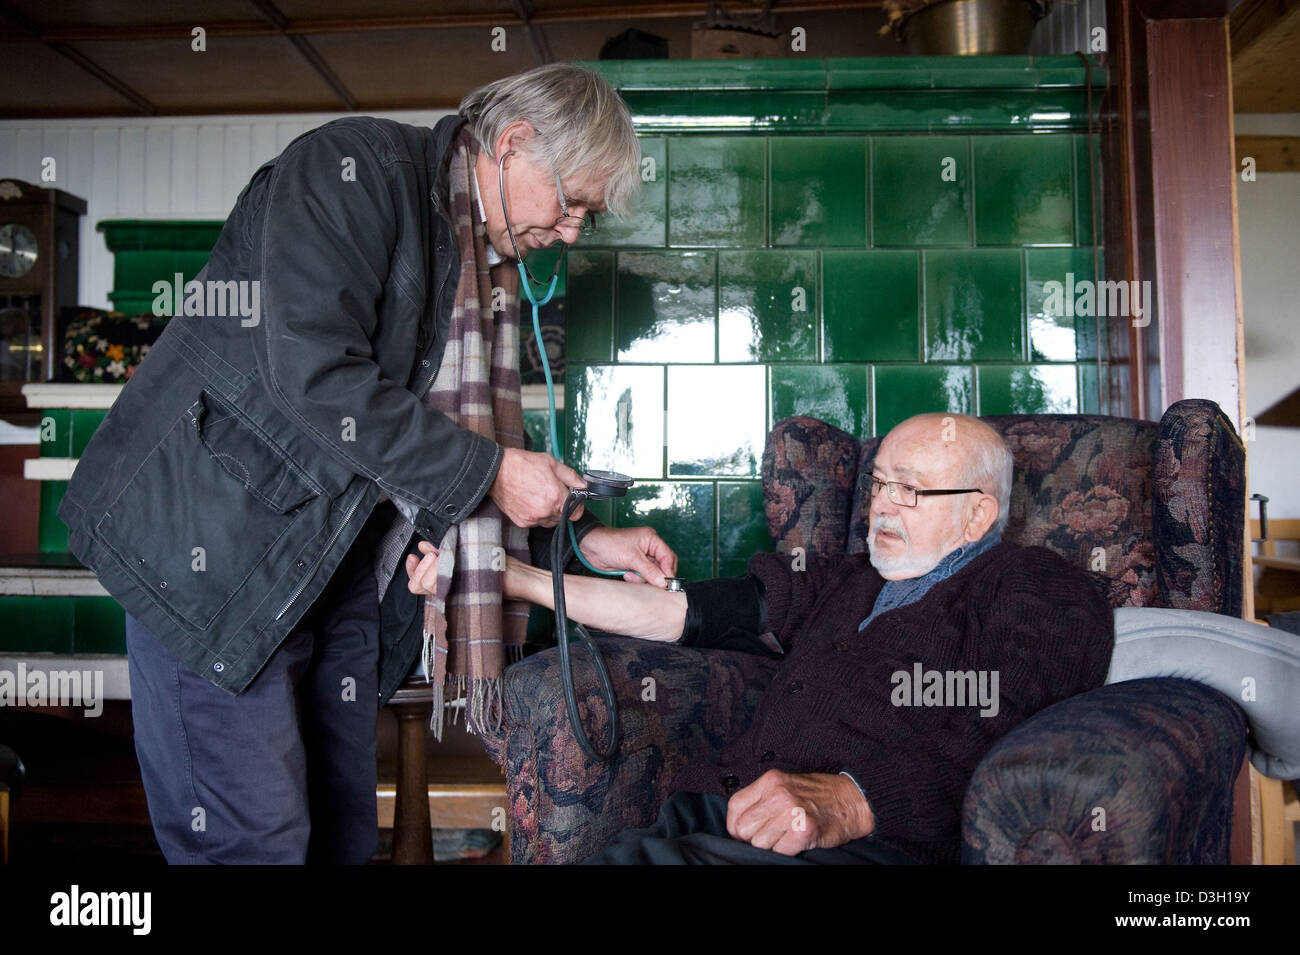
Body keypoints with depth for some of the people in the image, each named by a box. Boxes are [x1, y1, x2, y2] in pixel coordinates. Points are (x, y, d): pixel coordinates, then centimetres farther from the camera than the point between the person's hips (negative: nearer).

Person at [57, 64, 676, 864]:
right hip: (214, 546, -8)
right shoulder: (355, 167, -13)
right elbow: (311, 373, -26)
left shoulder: (492, 265, 12)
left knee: (344, 825, 12)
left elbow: (484, 433, 18)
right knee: (255, 837, -5)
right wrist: (488, 471, -20)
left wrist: (585, 537, 9)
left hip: (340, 565, 8)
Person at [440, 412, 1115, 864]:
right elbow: (668, 612, 25)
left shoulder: (1038, 590, 11)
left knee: (650, 857, -33)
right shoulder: (843, 582, 29)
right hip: (722, 813, 5)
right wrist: (504, 574, 21)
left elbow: (1001, 739, -9)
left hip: (879, 841, -5)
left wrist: (848, 799, -26)